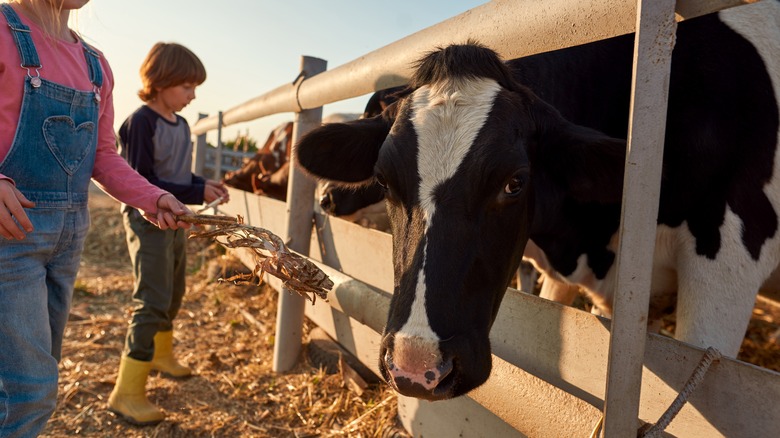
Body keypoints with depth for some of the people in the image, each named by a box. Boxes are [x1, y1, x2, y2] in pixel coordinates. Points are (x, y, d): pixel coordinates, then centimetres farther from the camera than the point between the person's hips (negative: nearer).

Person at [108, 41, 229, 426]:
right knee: (152, 300, -10)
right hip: (147, 220, -8)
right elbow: (140, 183, -21)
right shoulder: (141, 122, -16)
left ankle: (161, 354, 43)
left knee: (173, 295, 20)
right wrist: (196, 193, -22)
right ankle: (127, 392, -2)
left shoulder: (182, 125, 7)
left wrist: (205, 186, -5)